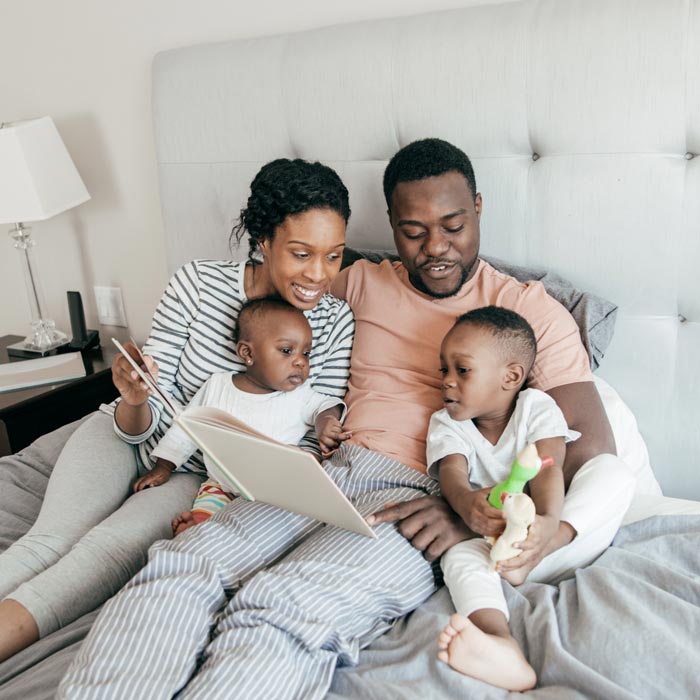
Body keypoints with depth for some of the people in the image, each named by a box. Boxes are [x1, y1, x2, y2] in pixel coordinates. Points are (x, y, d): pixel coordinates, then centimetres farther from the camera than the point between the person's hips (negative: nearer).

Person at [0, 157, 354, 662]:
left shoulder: (336, 324, -12)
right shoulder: (198, 283, -15)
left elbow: (316, 440, -7)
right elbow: (142, 425, -12)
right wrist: (135, 400, -36)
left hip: (207, 475, 0)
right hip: (133, 439, 1)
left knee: (107, 548, -26)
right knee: (51, 540, -22)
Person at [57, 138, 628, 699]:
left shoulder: (530, 310, 8)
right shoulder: (359, 284, 19)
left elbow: (592, 450, 0)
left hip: (416, 503, -4)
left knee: (282, 609, -33)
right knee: (179, 566, -25)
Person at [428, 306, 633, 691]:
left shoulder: (536, 406, 1)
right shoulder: (445, 424, 6)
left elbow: (548, 467, -17)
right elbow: (452, 474, -15)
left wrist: (550, 522, -41)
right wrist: (468, 505, -42)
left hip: (570, 537, 0)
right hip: (495, 541, 1)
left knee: (611, 470, -22)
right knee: (458, 557, -31)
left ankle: (539, 552, -39)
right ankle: (503, 648, -58)